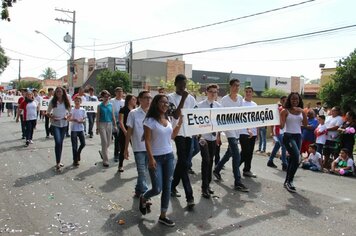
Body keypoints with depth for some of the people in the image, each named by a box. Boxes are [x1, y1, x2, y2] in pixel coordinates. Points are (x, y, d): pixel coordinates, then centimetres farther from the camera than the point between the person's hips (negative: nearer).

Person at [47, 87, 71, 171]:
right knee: (58, 142, -15)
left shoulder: (66, 102, 3)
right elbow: (48, 112, 3)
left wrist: (67, 116, -8)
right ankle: (58, 163, -11)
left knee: (61, 143, 11)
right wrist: (52, 117, -16)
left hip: (64, 124, 3)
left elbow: (69, 111, 13)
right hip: (55, 124, -3)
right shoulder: (52, 101, -3)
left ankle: (59, 161, 23)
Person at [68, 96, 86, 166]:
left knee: (83, 143, 0)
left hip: (81, 129, 3)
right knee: (74, 145, -1)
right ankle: (75, 160, 9)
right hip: (73, 129, -2)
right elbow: (69, 119, -8)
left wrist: (81, 121, -15)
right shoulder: (72, 110, -2)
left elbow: (84, 119, 6)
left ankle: (78, 153, 29)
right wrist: (74, 119, -26)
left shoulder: (83, 110, 5)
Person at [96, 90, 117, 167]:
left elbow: (113, 116, 10)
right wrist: (97, 128, -6)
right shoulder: (100, 106, -3)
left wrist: (115, 125, 6)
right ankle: (105, 161, 3)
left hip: (109, 124, 4)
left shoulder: (111, 105, 6)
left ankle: (102, 152, 41)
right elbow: (97, 118, -3)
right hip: (102, 124, -4)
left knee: (108, 142, 11)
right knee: (104, 142, -5)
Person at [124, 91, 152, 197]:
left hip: (150, 147, 3)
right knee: (142, 172, -1)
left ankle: (139, 191, 32)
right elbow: (129, 132, -3)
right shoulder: (133, 113, -6)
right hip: (139, 148, -3)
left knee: (143, 171, 15)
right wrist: (126, 149, -3)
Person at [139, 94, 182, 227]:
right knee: (157, 189, -6)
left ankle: (163, 216, 19)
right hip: (156, 157, -6)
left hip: (169, 156, 6)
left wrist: (180, 122, 8)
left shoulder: (167, 119, 7)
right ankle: (143, 199, 28)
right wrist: (151, 158, -20)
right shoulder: (150, 120, -12)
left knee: (167, 187, 7)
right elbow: (147, 141, -14)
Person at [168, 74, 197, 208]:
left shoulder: (191, 98, 10)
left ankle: (173, 186, 33)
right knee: (184, 163, -9)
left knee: (181, 162, 13)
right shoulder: (171, 97, -5)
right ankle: (189, 196, -8)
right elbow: (176, 115, -16)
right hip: (178, 133, -5)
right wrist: (183, 99, -18)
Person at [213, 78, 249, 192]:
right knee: (237, 156, -12)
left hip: (238, 128, 7)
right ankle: (238, 182, -5)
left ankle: (217, 169, 39)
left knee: (230, 152, 19)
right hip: (229, 128, -7)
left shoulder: (240, 98, 8)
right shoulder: (225, 99, -11)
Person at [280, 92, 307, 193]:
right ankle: (289, 181, -3)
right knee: (296, 159, -15)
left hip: (298, 136, 5)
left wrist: (303, 112, -9)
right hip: (288, 136, -5)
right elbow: (281, 126, -10)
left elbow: (305, 124, 0)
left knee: (292, 159, 8)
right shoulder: (285, 111, -4)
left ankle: (287, 182, 19)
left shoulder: (301, 111, 10)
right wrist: (279, 115, -26)